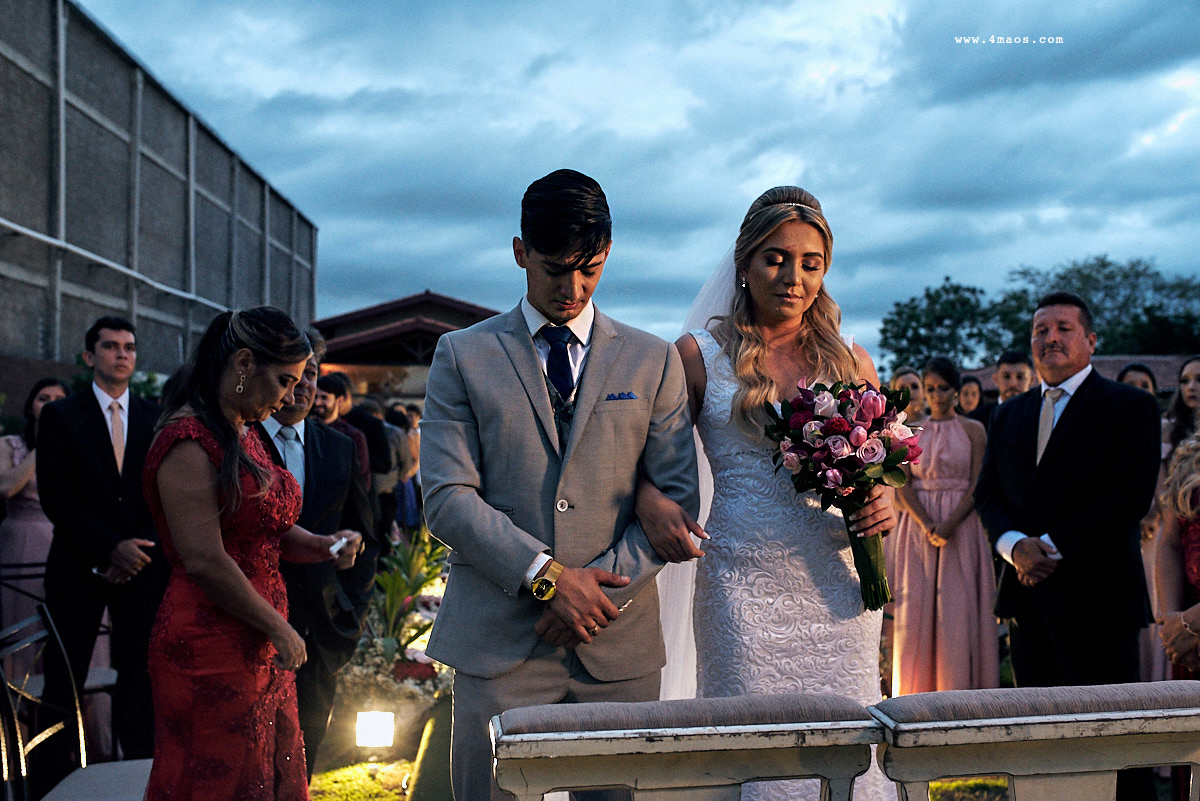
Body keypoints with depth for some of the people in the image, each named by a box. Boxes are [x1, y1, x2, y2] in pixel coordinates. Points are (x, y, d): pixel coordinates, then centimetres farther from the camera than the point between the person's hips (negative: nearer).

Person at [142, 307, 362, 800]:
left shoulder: (246, 436, 13)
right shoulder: (188, 441, -17)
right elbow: (205, 561, -22)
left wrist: (322, 546, 0)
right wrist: (278, 629, -14)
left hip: (259, 648, 9)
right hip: (211, 652, -9)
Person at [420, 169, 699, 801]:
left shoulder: (654, 362, 9)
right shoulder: (463, 356, 5)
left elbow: (678, 499, 4)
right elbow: (447, 497, -3)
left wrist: (600, 587, -8)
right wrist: (547, 577, -12)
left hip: (620, 642, 1)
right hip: (497, 641, -1)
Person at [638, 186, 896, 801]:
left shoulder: (852, 362, 11)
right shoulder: (700, 354, 3)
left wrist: (883, 506, -5)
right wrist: (649, 499, -17)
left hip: (837, 589, 3)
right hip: (745, 593, -2)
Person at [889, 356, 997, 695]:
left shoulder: (973, 430, 3)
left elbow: (978, 485, -3)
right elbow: (904, 486, 1)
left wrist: (949, 524, -16)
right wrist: (927, 525, -15)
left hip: (962, 527, -2)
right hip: (918, 527, 2)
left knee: (959, 610, -3)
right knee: (916, 609, 0)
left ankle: (959, 689, 4)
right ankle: (917, 690, 7)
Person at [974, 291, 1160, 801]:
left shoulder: (1130, 407, -1)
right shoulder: (1009, 415, 16)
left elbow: (1131, 495, -12)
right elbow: (987, 493, 11)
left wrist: (1053, 547, -16)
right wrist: (1015, 545, -10)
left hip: (1098, 593, -5)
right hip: (1028, 593, 6)